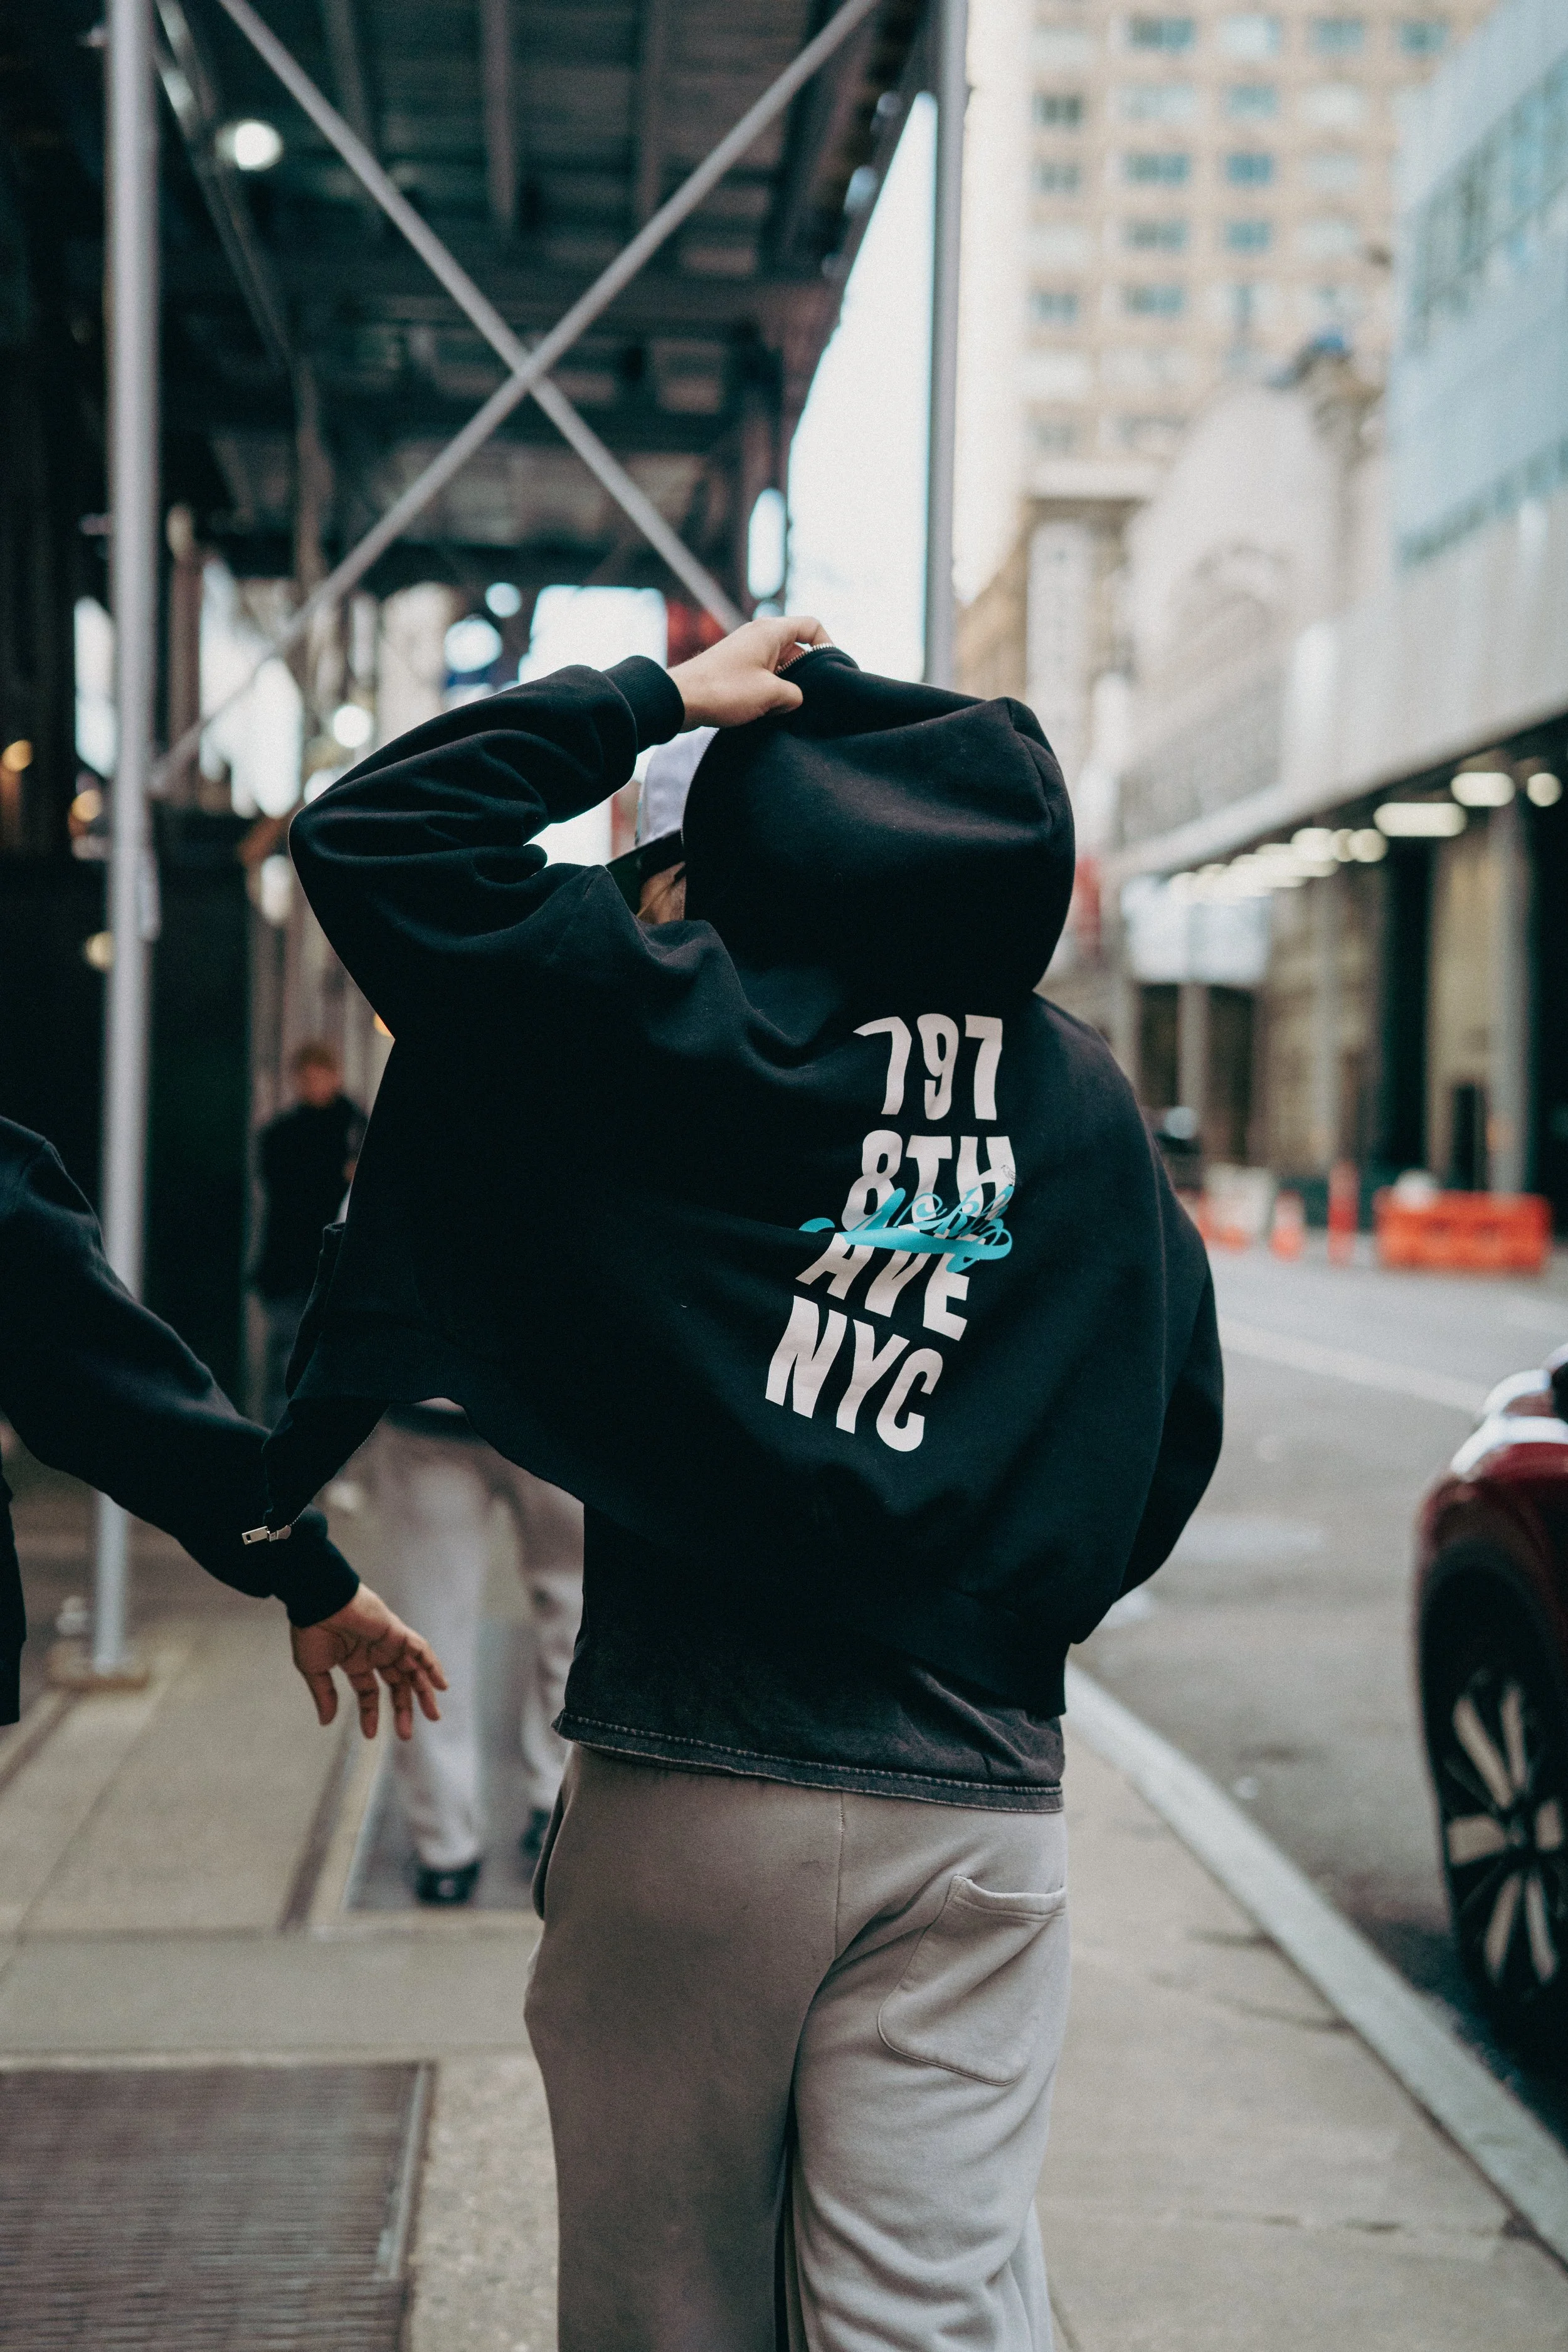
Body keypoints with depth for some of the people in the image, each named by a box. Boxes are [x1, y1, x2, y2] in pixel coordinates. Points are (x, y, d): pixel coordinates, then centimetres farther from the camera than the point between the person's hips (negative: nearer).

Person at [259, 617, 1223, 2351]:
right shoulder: (1090, 1101, 7)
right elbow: (1175, 1423, 14)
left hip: (693, 1789, -3)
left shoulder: (683, 1025, -6)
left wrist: (656, 696, 1)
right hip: (983, 1798, 3)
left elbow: (366, 837, -5)